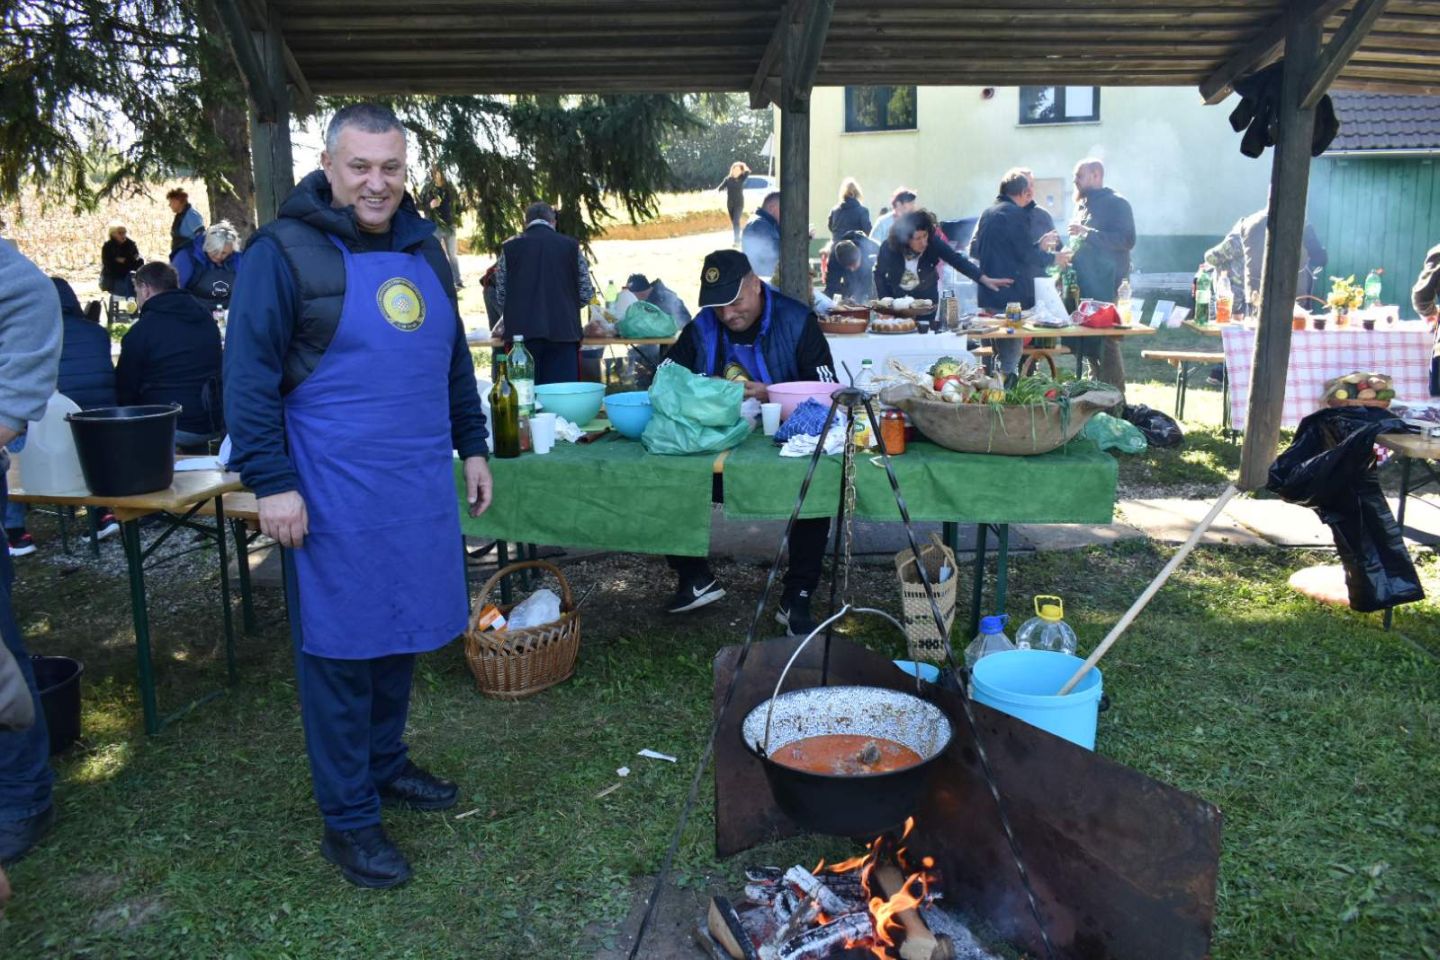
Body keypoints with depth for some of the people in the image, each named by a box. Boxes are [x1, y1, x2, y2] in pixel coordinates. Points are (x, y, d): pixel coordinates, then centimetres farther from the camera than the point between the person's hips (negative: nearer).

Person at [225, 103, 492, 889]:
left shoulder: (424, 247, 12)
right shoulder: (286, 251, -7)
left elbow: (454, 358, 19)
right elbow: (249, 374, -9)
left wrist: (472, 445, 16)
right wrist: (270, 482, -14)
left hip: (420, 487, 6)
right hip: (335, 493, -6)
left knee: (402, 632, 16)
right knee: (339, 649, 3)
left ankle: (385, 764, 36)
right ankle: (348, 819, 16)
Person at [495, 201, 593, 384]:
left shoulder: (510, 247, 6)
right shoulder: (571, 246, 5)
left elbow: (501, 294, 9)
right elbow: (586, 293, 6)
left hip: (521, 331, 1)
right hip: (563, 331, 0)